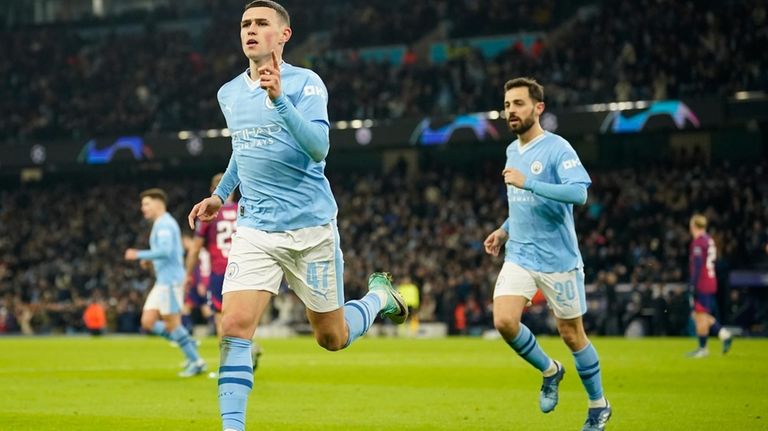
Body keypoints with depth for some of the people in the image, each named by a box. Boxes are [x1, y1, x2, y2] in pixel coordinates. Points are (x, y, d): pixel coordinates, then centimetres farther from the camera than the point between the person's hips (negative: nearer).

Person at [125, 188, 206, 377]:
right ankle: (188, 344, 10)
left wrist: (139, 255, -19)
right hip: (162, 282, 10)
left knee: (172, 324, -6)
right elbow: (178, 252, 26)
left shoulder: (165, 224, -12)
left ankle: (196, 362, 2)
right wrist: (151, 260, 18)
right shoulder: (163, 224, 20)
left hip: (170, 280, -10)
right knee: (148, 322, 4)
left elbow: (165, 251, -25)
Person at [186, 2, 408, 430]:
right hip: (255, 230, 4)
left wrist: (279, 99, -34)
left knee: (332, 338, 9)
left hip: (311, 228, -4)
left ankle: (378, 296, 39)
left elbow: (318, 147, -24)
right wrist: (220, 194, 19)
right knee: (235, 327, -16)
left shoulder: (305, 83, -9)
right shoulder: (229, 94, 9)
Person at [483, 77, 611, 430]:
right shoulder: (512, 151, 11)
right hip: (519, 256, 6)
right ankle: (549, 371, 12)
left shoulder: (557, 149, -13)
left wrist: (526, 182, -31)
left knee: (571, 335, 4)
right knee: (504, 321, -15)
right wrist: (504, 230, 12)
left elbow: (578, 192, -29)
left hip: (558, 259, -6)